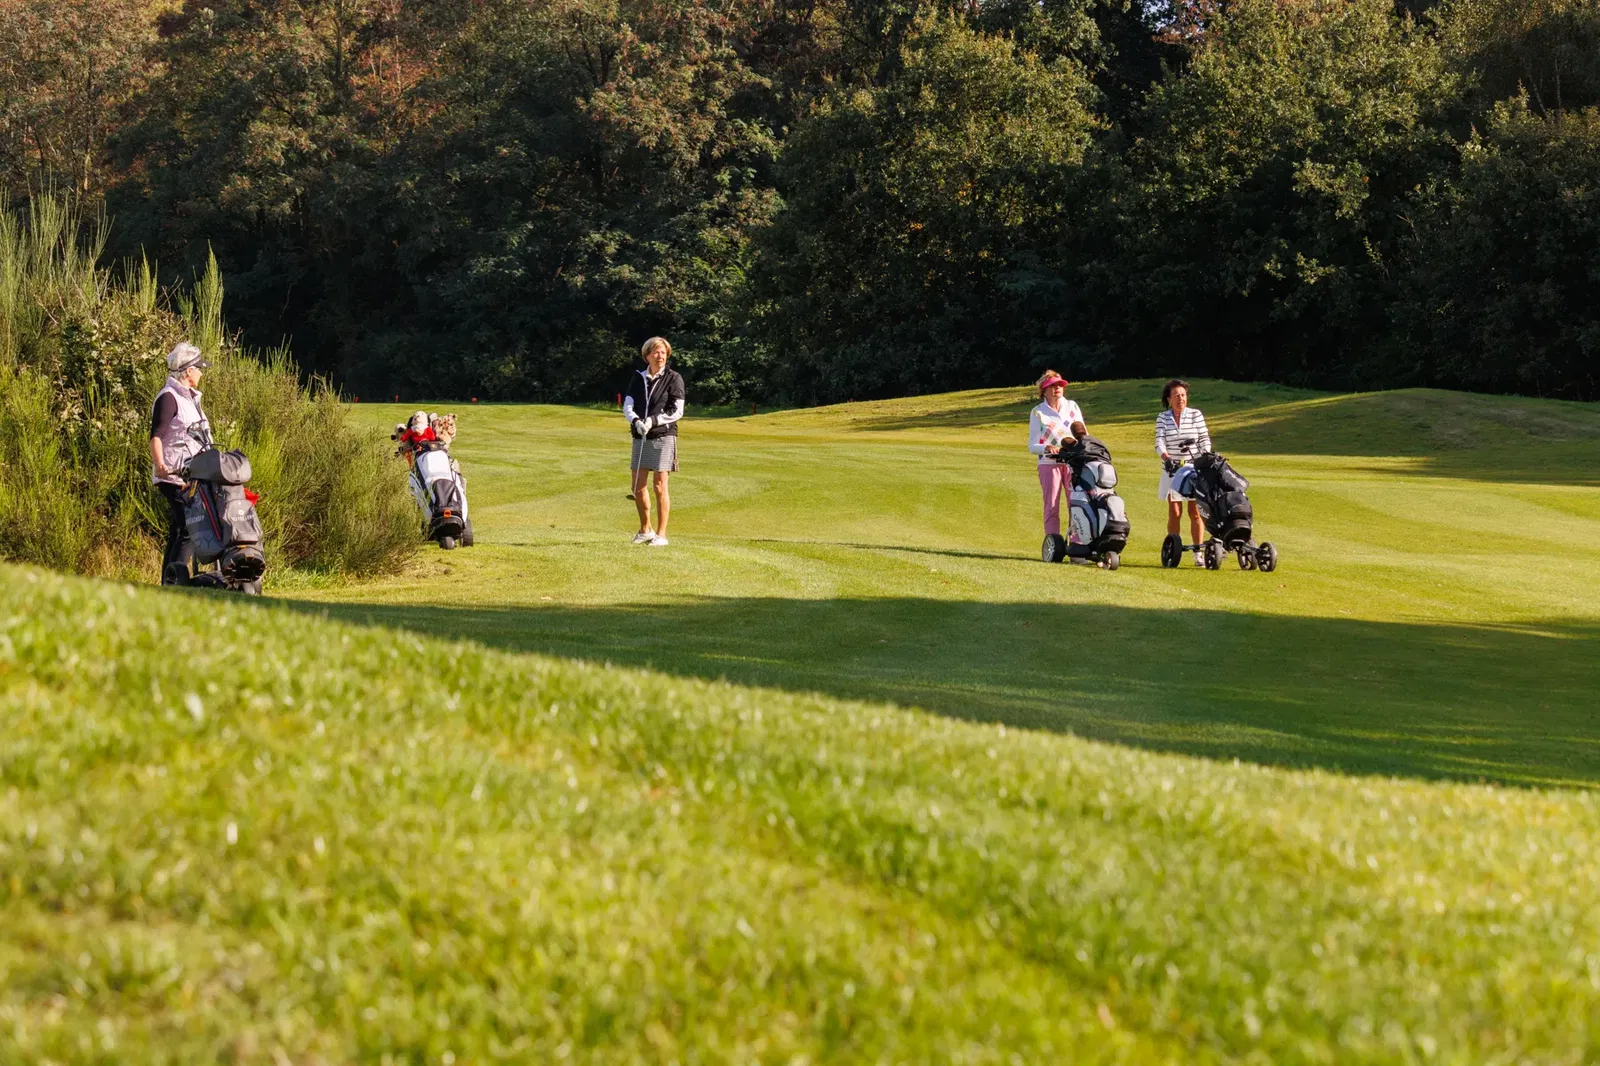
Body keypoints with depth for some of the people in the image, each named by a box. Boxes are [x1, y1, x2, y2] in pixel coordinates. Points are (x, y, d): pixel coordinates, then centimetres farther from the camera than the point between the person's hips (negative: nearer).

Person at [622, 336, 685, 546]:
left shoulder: (674, 379, -1)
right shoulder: (638, 379, 11)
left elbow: (677, 411, -6)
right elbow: (627, 407, 5)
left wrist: (653, 421, -17)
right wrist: (636, 422, -16)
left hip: (663, 436, -4)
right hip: (640, 438, 4)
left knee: (660, 485, -8)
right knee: (638, 485, 6)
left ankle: (661, 534, -3)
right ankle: (645, 530, 22)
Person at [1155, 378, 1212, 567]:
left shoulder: (1196, 415, 1)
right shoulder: (1162, 418, 4)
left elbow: (1205, 439, 1)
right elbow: (1159, 442, -6)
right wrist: (1166, 457, -25)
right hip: (1172, 469, 1)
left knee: (1195, 511, -1)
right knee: (1174, 512, 2)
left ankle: (1198, 553, 1)